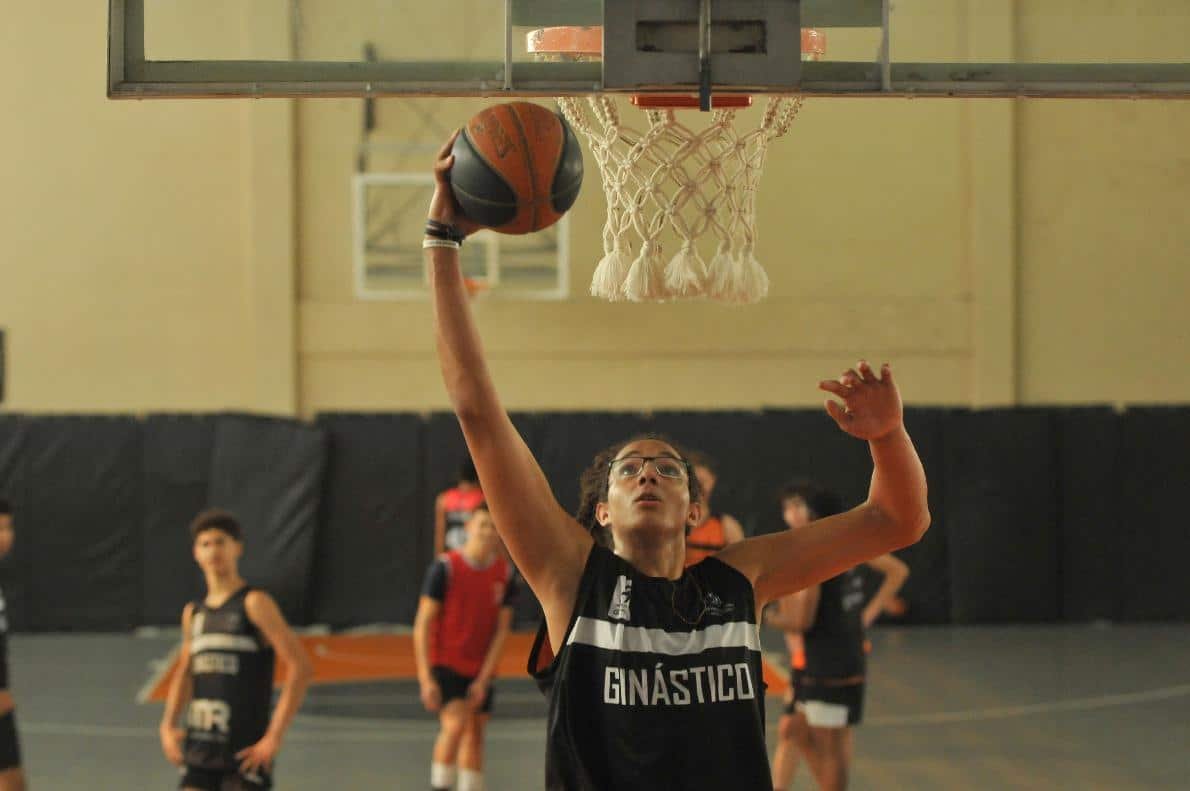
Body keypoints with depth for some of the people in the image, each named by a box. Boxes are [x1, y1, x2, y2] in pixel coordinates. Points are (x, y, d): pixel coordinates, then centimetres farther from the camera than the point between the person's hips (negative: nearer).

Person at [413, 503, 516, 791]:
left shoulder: (505, 573, -1)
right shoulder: (445, 567, -12)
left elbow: (502, 630, 1)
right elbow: (423, 624, -12)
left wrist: (483, 679, -6)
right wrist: (425, 678, -17)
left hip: (480, 670, 4)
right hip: (444, 663, -4)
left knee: (475, 734, 8)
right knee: (455, 724, -21)